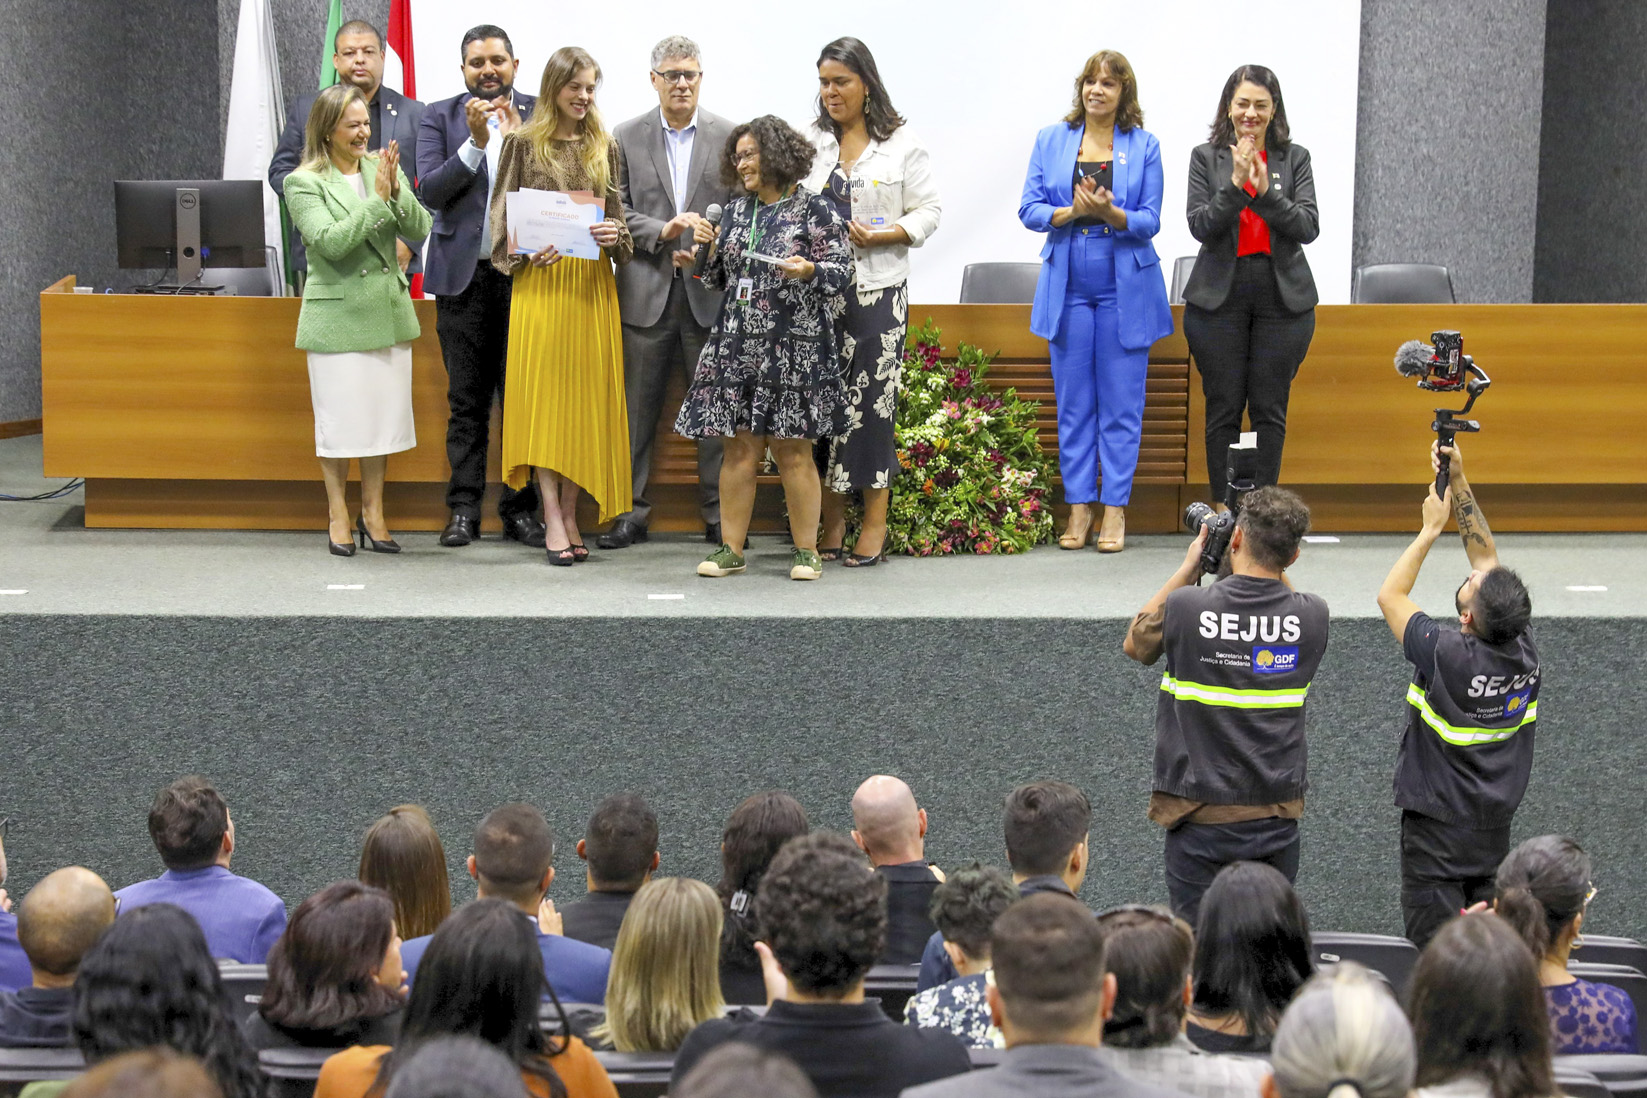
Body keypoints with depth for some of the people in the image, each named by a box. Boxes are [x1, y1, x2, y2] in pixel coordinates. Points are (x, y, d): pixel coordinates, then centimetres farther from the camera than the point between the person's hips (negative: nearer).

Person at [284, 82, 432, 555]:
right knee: (340, 419, 1)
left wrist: (396, 191, -16)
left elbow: (420, 230, 0)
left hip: (389, 313, 5)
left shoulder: (383, 168, 8)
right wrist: (377, 199, -19)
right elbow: (331, 242, -19)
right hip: (337, 316, -5)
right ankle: (338, 516, 13)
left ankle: (373, 513, 18)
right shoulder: (304, 183, -6)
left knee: (383, 413, 8)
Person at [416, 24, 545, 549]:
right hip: (465, 274, 0)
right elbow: (429, 192, -5)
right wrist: (475, 142, -15)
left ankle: (520, 507, 10)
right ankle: (464, 509, 10)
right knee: (467, 400, 5)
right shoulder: (440, 118, 5)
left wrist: (516, 138, -13)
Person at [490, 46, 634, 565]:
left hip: (591, 283, 3)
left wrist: (615, 235, -7)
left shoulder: (604, 146, 12)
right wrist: (524, 250, -14)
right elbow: (502, 213, 3)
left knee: (585, 396, 2)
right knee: (543, 392, -6)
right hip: (539, 281, -3)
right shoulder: (523, 142, 3)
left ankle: (571, 512, 9)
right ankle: (553, 518, -6)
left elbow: (617, 212, 15)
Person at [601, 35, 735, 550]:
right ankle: (631, 510, 14)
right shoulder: (626, 138, 6)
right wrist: (662, 232, -13)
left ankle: (720, 514, 10)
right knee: (638, 407, 5)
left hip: (710, 291, 0)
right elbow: (616, 212, 2)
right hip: (646, 293, 0)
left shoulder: (728, 137, 5)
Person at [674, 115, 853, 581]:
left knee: (793, 451, 0)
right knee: (737, 449, 3)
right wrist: (709, 246, 2)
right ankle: (731, 548, 9)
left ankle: (806, 550, 9)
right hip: (737, 345, 5)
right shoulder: (737, 210, 15)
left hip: (794, 347, -5)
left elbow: (843, 271, -4)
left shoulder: (814, 209, -2)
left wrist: (808, 270, -22)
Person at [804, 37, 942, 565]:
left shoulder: (902, 144, 3)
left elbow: (928, 211, 3)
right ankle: (830, 522, 11)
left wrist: (880, 236, -12)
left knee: (872, 399, -4)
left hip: (877, 289, -2)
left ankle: (875, 522, 5)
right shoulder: (809, 140, 10)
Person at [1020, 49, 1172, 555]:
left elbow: (1150, 221, -2)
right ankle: (1079, 507, 14)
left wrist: (1110, 212, -20)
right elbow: (1029, 209, 3)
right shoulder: (1052, 139, 6)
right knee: (1073, 402, 5)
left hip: (1125, 289, -1)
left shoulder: (1144, 145, 2)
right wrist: (1071, 212, -16)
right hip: (1067, 286, 2)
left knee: (1121, 403, 1)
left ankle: (1115, 509, 8)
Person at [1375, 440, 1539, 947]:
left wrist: (1432, 528, -5)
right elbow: (1488, 558, 2)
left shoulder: (1447, 656, -25)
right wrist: (1458, 481, 2)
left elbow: (1390, 595, -9)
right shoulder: (1525, 652, -9)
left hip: (1437, 833, -6)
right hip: (1496, 830, 6)